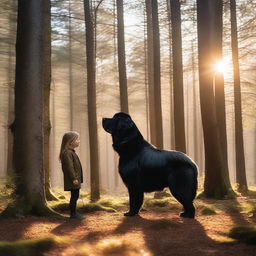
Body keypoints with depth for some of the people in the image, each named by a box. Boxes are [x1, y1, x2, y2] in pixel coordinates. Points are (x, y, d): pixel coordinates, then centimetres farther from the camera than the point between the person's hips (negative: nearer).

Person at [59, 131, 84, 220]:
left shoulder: (71, 152, 18)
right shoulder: (67, 153, -16)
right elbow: (69, 167, -21)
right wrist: (74, 178, -23)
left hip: (75, 180, 10)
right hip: (72, 181, -10)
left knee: (75, 196, 13)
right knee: (74, 196, -6)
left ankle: (74, 213, 19)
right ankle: (73, 214, 0)